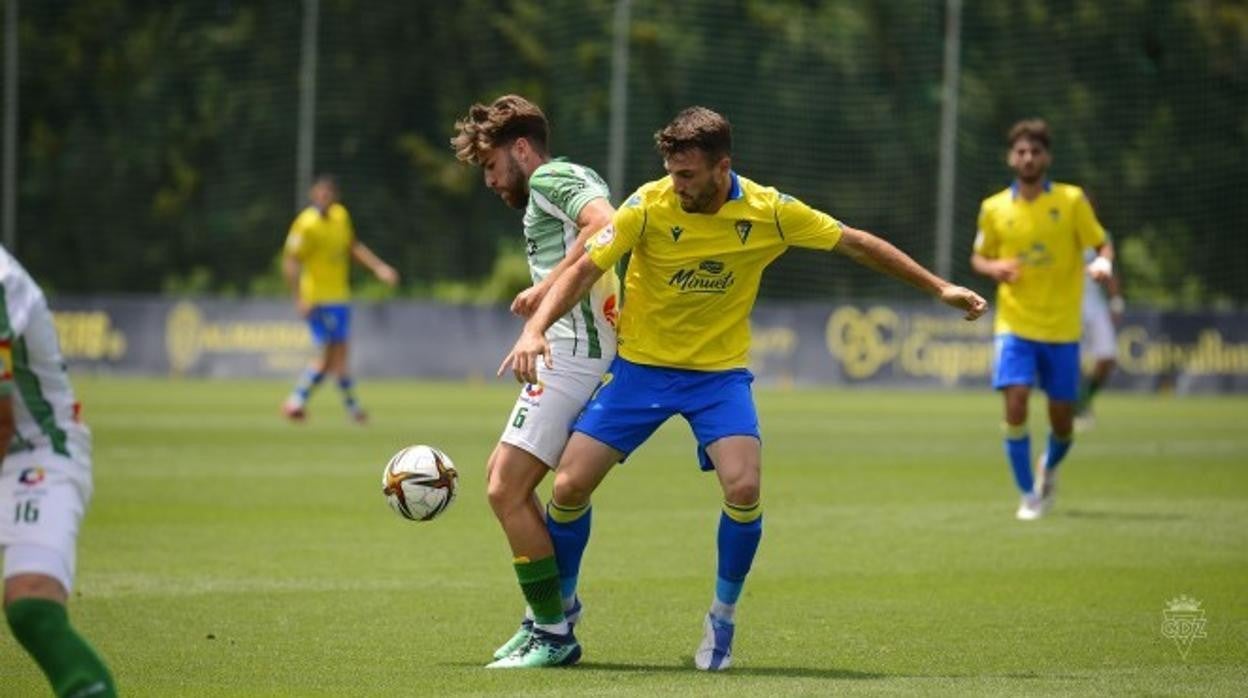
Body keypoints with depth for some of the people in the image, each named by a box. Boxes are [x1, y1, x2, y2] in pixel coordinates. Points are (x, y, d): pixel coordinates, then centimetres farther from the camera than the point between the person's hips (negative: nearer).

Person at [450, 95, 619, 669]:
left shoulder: (549, 179, -8)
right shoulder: (569, 181, 23)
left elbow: (607, 224, -26)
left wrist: (547, 286, -25)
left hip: (571, 354, -11)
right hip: (571, 353, 11)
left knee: (506, 491, -11)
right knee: (502, 475, 21)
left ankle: (553, 634, -5)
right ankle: (552, 609, 25)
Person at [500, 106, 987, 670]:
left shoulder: (768, 211, -13)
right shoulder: (649, 206, -17)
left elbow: (857, 244, -1)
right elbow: (585, 270, -15)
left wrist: (940, 289, 1)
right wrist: (534, 329, -31)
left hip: (720, 372, 0)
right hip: (640, 365, 0)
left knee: (744, 490, -22)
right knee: (570, 486, -7)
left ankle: (722, 619, 2)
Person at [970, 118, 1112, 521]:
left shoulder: (1071, 200, -2)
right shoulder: (994, 209, 2)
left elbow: (1101, 244, 1)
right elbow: (978, 257, 13)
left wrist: (1103, 263, -23)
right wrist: (993, 268, -10)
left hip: (1062, 327, 0)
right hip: (1015, 324, 0)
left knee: (1062, 419, 3)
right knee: (1015, 403, -17)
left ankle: (1049, 469, 38)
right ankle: (1029, 496, -3)